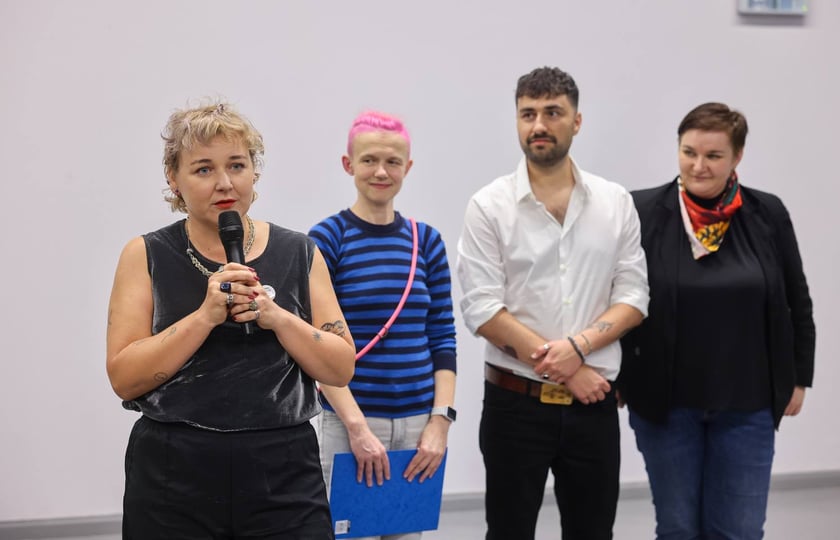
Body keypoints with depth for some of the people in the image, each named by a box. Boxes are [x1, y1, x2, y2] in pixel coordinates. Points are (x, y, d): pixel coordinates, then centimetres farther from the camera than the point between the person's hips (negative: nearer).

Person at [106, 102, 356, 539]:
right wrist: (206, 315, -17)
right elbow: (124, 377, -7)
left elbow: (342, 368, 2)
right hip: (173, 477, -1)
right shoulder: (147, 256, 1)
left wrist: (277, 317, -13)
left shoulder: (299, 253, 4)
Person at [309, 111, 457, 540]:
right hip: (349, 420, -3)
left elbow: (442, 339, 7)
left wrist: (441, 419, -3)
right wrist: (357, 426, -14)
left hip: (418, 423, 4)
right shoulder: (326, 239, -4)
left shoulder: (427, 241, 7)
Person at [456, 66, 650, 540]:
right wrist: (565, 371, -13)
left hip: (594, 402, 2)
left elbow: (633, 297, 2)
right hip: (515, 401, -2)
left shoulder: (616, 202, 5)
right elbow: (482, 308, -10)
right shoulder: (489, 206, -4)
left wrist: (578, 346, -16)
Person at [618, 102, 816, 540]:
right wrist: (615, 376, 1)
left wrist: (798, 378, 9)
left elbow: (797, 304, 8)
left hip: (747, 403, 1)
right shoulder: (642, 212, -8)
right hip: (665, 402, -1)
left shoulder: (768, 215, -2)